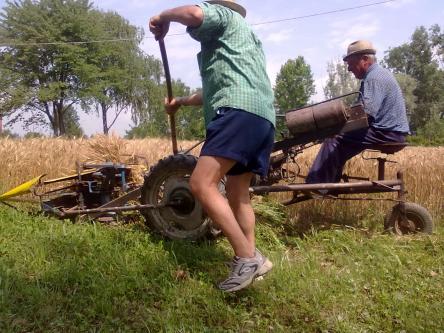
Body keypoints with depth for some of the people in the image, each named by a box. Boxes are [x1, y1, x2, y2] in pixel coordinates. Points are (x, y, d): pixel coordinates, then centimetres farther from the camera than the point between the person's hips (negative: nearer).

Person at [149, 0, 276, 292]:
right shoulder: (248, 38, 42)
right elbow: (216, 89, 47)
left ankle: (247, 258, -19)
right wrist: (181, 101, 55)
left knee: (202, 184, -17)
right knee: (238, 193, 13)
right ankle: (251, 259, 11)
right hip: (263, 117, 10)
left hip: (240, 111, -10)